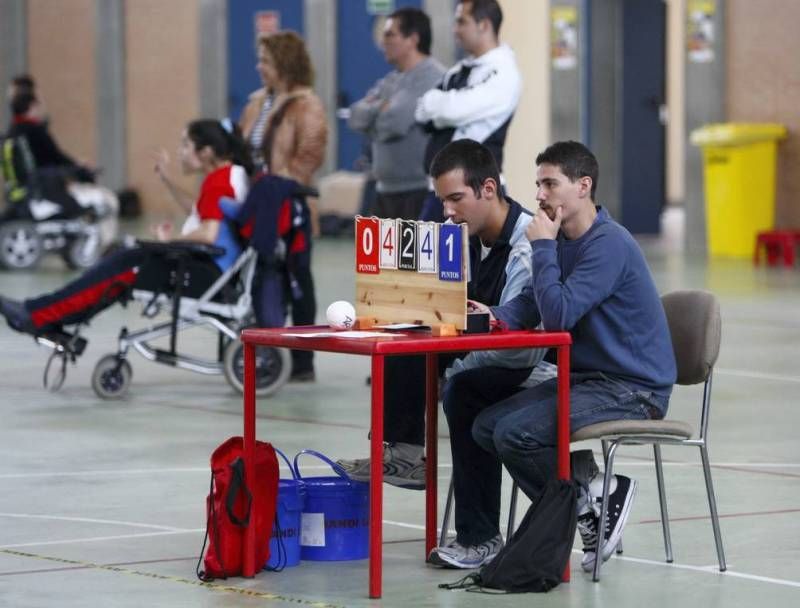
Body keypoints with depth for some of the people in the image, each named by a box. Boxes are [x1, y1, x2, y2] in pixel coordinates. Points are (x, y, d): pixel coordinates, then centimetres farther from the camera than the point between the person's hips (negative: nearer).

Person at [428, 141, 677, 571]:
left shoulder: (608, 244, -18)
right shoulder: (563, 240, 13)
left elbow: (559, 314, -25)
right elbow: (533, 304, 7)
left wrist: (543, 246, -17)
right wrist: (496, 316, -14)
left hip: (633, 390, -9)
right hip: (585, 378, 9)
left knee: (515, 434, -23)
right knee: (485, 427, -1)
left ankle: (598, 495, -3)